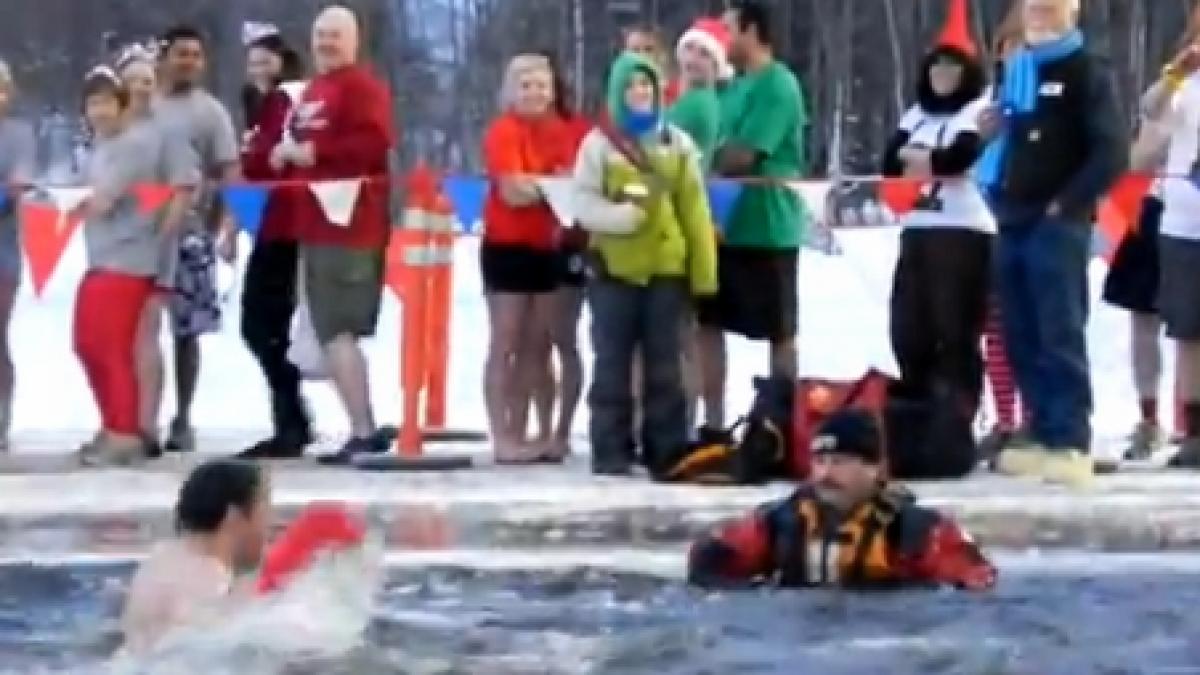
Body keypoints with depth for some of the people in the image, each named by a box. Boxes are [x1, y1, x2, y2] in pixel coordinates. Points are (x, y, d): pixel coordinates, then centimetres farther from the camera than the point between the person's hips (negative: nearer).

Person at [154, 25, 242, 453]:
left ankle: (182, 422, 10)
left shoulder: (210, 112, 0)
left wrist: (230, 230, -17)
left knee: (185, 330, 2)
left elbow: (230, 175, -6)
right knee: (139, 330, 3)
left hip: (189, 233, -3)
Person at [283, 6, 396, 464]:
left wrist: (311, 151, -19)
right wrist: (285, 155, 8)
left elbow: (374, 142, -22)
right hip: (317, 225, 10)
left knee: (335, 329, -14)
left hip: (350, 225, -10)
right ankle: (366, 428, 16)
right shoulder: (312, 92, 21)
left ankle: (362, 431, -13)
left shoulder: (363, 86, -8)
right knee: (335, 330, 11)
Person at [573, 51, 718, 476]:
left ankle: (667, 452, 10)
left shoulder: (677, 143, 10)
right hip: (614, 268, -2)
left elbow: (695, 211, 7)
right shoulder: (599, 143, 3)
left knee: (664, 364, 5)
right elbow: (583, 203, -3)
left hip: (666, 268, 2)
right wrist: (619, 215, -22)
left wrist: (704, 271, 1)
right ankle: (611, 452, 5)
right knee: (613, 363, 2)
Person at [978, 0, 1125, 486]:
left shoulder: (1086, 72, -2)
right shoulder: (1012, 70, 18)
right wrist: (998, 193, 9)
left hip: (1058, 225, -7)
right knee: (1022, 340, 8)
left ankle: (1072, 445, -10)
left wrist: (1068, 202, -12)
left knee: (1060, 337, -10)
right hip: (1013, 223, 7)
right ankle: (1046, 437, 15)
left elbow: (1111, 152, -9)